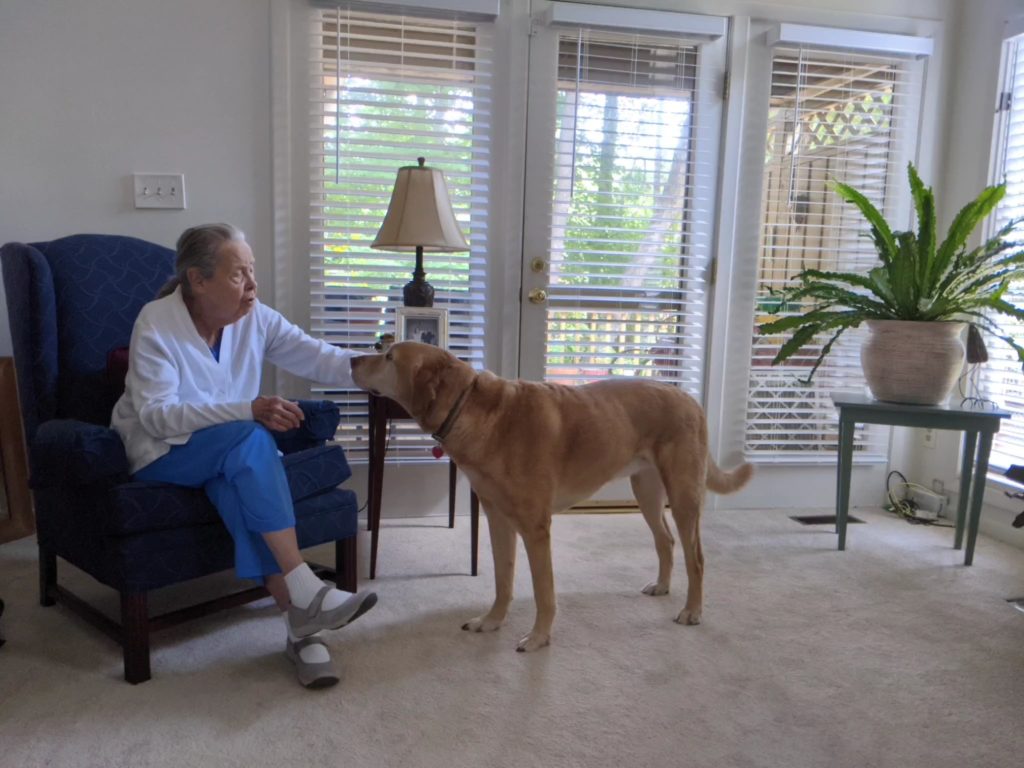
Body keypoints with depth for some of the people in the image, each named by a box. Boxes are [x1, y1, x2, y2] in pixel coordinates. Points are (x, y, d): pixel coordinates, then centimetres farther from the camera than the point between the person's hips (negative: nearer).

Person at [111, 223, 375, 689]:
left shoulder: (256, 318, -5)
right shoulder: (155, 325, -18)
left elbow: (316, 357, -14)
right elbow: (157, 416, -25)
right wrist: (249, 411, -36)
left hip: (231, 450, 4)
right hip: (161, 453, -3)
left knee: (239, 485, -34)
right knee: (249, 439, -34)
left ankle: (300, 621, -33)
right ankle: (303, 592, -36)